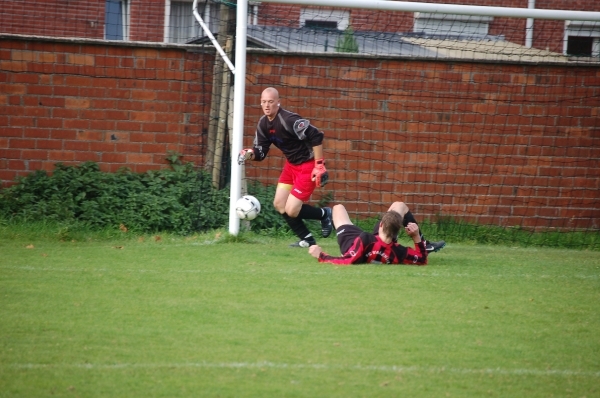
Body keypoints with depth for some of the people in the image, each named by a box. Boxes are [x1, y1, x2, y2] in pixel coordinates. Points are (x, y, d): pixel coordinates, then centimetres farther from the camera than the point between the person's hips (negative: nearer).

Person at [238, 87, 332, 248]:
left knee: (291, 210, -10)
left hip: (307, 165, -9)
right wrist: (249, 154, -18)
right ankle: (307, 240, 21)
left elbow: (316, 137, -27)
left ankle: (324, 214, 17)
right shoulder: (263, 124, 1)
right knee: (279, 204, 7)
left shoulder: (288, 120, -26)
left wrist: (319, 165, -25)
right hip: (291, 164, 9)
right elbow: (260, 152, 4)